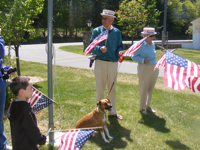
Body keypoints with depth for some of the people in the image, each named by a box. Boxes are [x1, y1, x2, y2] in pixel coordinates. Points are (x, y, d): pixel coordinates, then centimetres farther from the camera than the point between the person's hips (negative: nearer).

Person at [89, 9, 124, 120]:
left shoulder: (116, 32, 8)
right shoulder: (97, 31, -1)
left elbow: (120, 46, 12)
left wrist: (120, 52, -11)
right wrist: (100, 49, -27)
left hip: (113, 63, 3)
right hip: (100, 62, -3)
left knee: (112, 88, 12)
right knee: (100, 88, 3)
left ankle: (112, 111, 25)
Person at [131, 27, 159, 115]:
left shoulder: (153, 44, 10)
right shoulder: (140, 45, -10)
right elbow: (133, 56, -9)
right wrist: (143, 60, -22)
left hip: (154, 69, 6)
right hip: (144, 69, -6)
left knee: (151, 88, 12)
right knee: (143, 88, 0)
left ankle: (148, 106, 27)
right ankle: (142, 108, 15)